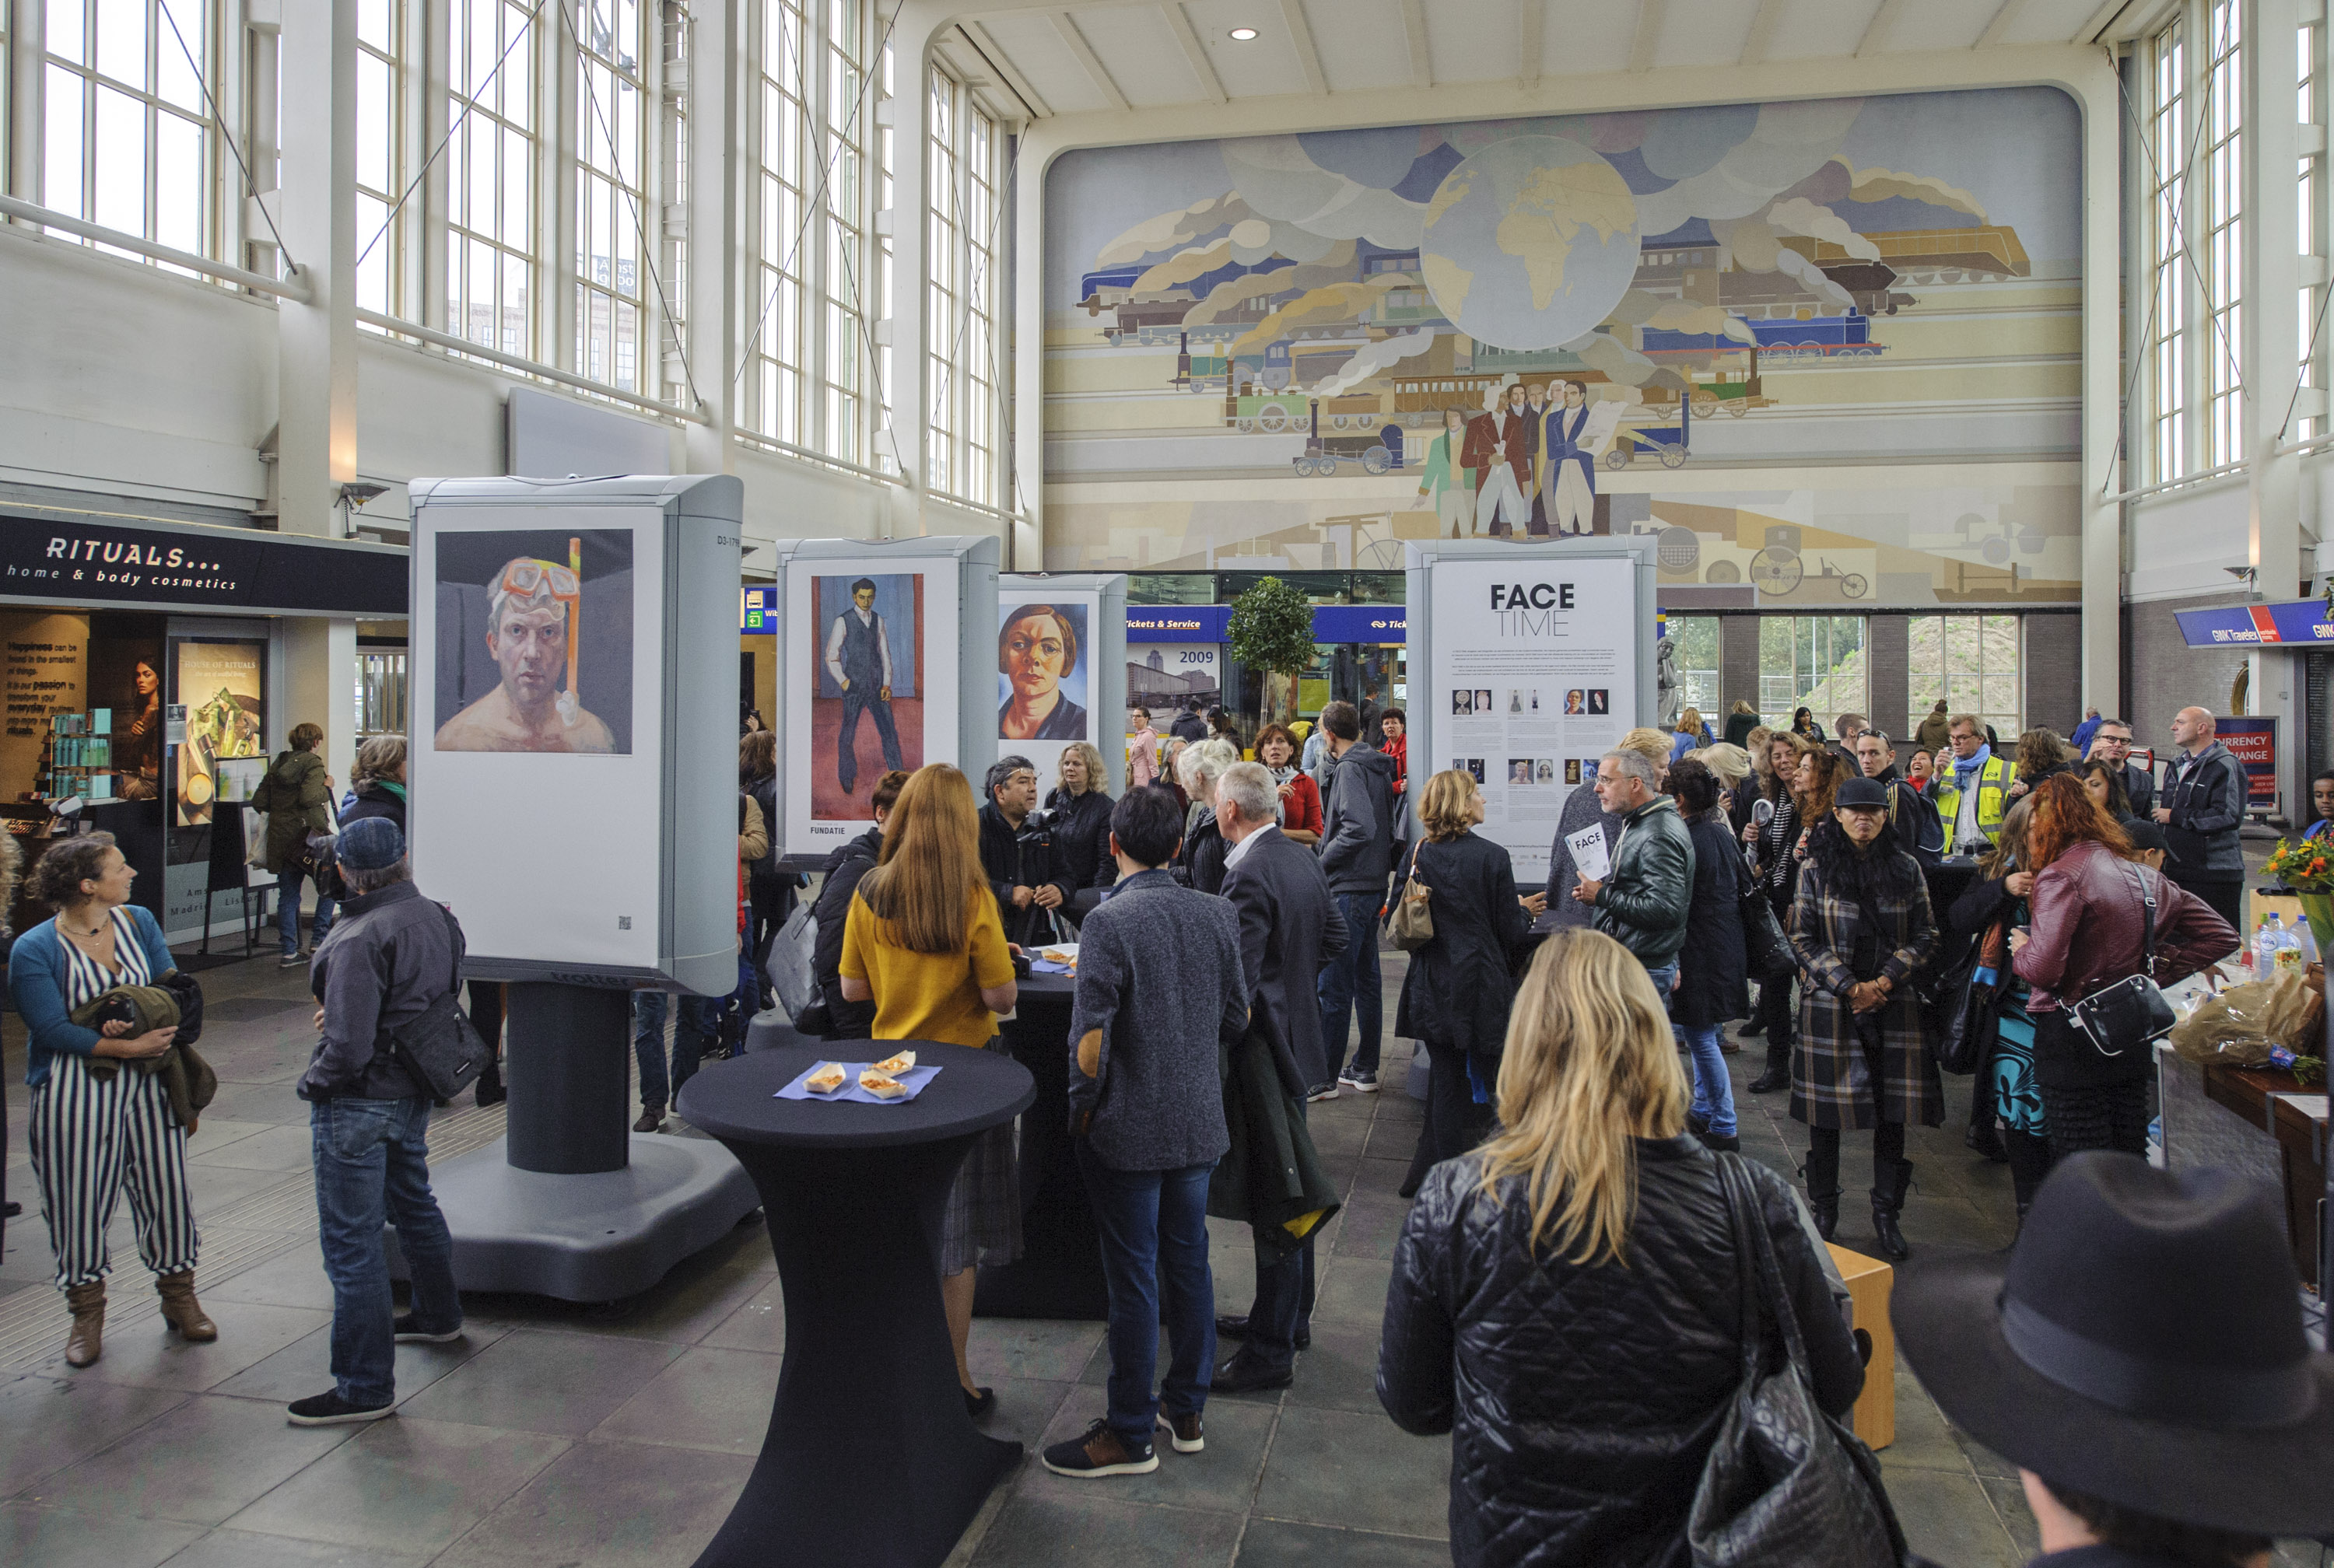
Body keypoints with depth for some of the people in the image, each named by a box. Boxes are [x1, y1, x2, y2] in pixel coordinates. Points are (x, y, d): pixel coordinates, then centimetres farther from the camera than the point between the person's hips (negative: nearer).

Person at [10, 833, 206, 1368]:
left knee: (167, 1188, 9)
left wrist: (139, 1018, -16)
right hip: (74, 1095, -4)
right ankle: (87, 1312, 25)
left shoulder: (139, 921, 4)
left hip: (147, 1083, 4)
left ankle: (178, 1294, 26)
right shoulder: (33, 951, -11)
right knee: (79, 1202, 6)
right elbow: (52, 1028, -16)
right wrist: (126, 1047, -24)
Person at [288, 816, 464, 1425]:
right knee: (413, 1202, 28)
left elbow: (348, 1045, -25)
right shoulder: (436, 918, 0)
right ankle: (438, 1316, 47)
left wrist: (313, 1082, -5)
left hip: (358, 1102, -9)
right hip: (414, 1092, 9)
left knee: (351, 1242, 0)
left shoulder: (360, 940, -24)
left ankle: (365, 1387, 8)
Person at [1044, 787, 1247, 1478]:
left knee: (1134, 1280, 5)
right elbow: (1237, 1020, 7)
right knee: (1188, 1263, 17)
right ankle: (1185, 1410, 32)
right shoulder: (1218, 915, -1)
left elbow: (1090, 1041, -21)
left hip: (1130, 1130, -6)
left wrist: (1083, 1107, -5)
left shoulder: (1109, 922, -19)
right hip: (1200, 1121, 6)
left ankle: (1130, 1435, 19)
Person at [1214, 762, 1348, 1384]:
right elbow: (1338, 934, 18)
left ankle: (1271, 1349, 9)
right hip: (1301, 1037, 10)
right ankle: (1291, 1316, 35)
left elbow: (1238, 981, -23)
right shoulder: (1303, 858, 6)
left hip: (1268, 1044, -10)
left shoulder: (1249, 875, -21)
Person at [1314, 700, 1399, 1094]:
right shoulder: (1378, 766, 13)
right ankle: (1365, 1069, 22)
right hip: (1373, 884, 10)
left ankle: (1324, 1076, 1)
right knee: (1365, 979, 14)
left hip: (1348, 889, -10)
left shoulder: (1350, 768, -14)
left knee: (1333, 986, -4)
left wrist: (1322, 862, -16)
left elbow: (1360, 827, -27)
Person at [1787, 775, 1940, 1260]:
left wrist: (1883, 982, -8)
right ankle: (1822, 1210, 18)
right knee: (1825, 1111, 4)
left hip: (1894, 1004, 2)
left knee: (1892, 1112, 4)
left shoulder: (1906, 868, 6)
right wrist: (1848, 986, -10)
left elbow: (1925, 936, 5)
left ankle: (1887, 1213, 16)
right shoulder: (1816, 868, 0)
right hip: (1829, 1004, -2)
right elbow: (1802, 938, -2)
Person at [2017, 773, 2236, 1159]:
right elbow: (2221, 936, 17)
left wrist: (2020, 950, -2)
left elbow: (2043, 969, -23)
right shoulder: (2142, 874, 11)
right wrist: (2159, 967, 12)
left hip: (2073, 1038, -8)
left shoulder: (2061, 875, -13)